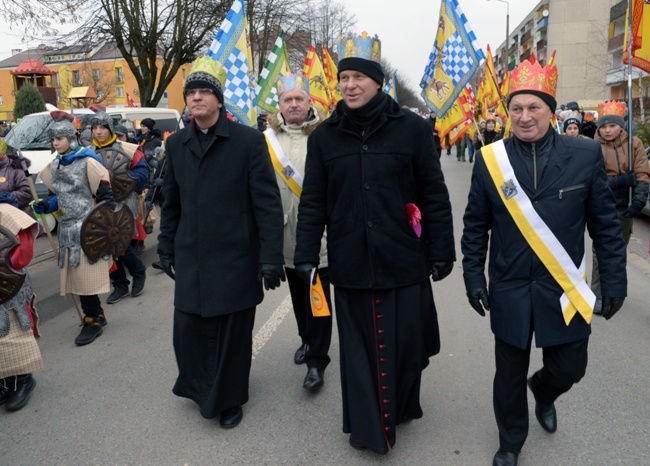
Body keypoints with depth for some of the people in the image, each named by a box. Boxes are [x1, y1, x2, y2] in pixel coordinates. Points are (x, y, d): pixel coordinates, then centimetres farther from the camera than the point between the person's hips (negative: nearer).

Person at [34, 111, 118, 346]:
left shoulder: (88, 161, -9)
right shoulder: (55, 165, 14)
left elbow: (105, 196, -10)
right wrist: (46, 206, 3)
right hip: (67, 229, 7)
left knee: (85, 275, -6)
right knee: (75, 276, 9)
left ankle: (93, 320, 7)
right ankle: (95, 316, 23)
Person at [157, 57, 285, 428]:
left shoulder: (249, 141, -6)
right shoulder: (177, 144, 9)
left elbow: (268, 203, -9)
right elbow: (172, 202, 16)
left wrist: (271, 257, -13)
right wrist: (167, 247, 15)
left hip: (235, 259, -4)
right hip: (191, 259, 4)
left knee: (232, 333, 7)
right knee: (189, 329, 6)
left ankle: (229, 399, 30)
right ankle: (201, 387, 34)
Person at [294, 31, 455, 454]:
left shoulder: (412, 128, -2)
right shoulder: (324, 135, 4)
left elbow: (434, 196, 1)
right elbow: (313, 202, 5)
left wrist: (442, 252, 1)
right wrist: (307, 256, 1)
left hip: (404, 261, -1)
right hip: (350, 264, 2)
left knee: (405, 343, 11)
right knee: (359, 347, 11)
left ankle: (401, 408, 39)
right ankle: (367, 425, 30)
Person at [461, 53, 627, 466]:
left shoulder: (585, 155, -5)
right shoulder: (490, 158, -5)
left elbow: (605, 224, 1)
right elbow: (476, 225, 1)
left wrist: (615, 279, -2)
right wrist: (474, 277, -2)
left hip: (565, 291, 1)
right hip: (509, 291, 0)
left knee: (569, 368, 12)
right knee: (510, 376, 12)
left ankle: (543, 392, 49)